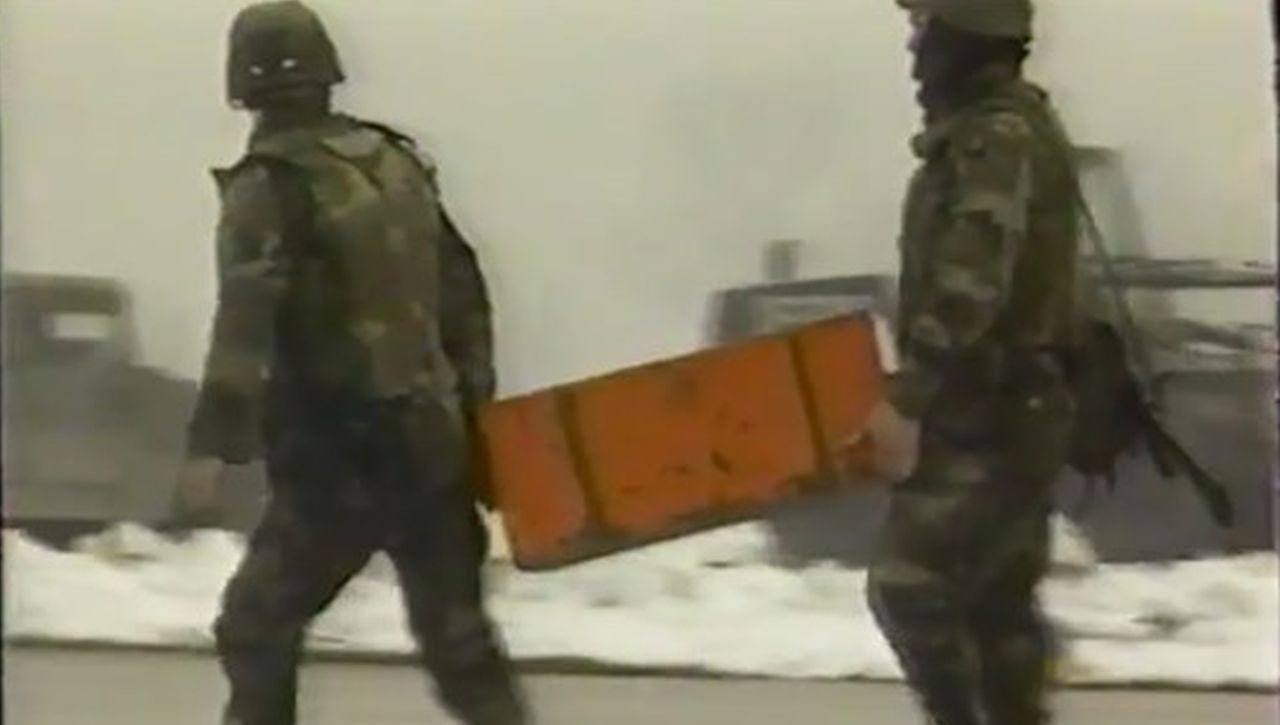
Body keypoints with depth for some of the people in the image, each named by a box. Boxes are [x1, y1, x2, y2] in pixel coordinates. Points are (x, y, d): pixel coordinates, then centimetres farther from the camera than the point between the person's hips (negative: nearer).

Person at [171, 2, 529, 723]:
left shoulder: (269, 185, -9)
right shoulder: (400, 160, 11)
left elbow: (246, 319, -22)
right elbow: (462, 289, 17)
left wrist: (213, 442, -27)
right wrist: (473, 399, 25)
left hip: (335, 459, -6)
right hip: (430, 445, 6)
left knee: (257, 629, 10)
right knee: (459, 639, 12)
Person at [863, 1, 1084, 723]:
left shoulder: (997, 137, -18)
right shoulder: (1003, 129, 16)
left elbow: (972, 283, -26)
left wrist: (908, 398, -24)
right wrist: (921, 392, 23)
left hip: (987, 415, -10)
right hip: (1007, 407, 10)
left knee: (910, 588, -8)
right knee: (998, 599, 12)